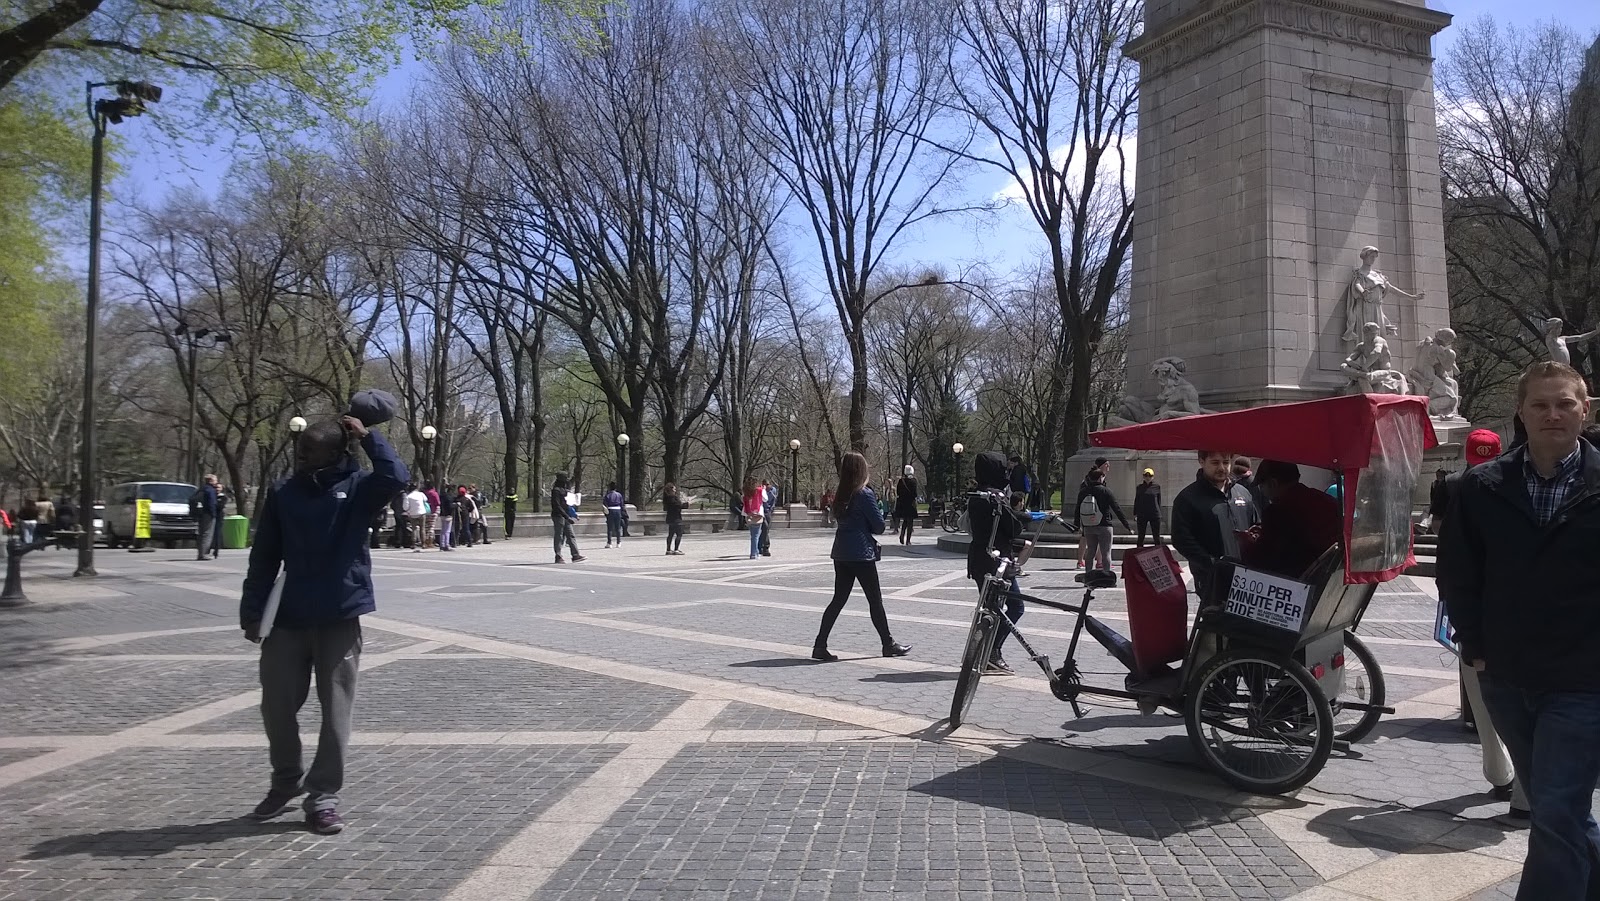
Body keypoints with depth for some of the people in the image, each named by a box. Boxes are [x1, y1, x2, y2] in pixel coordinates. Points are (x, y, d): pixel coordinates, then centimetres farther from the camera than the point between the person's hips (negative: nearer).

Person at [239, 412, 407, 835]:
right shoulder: (283, 493, 2)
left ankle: (323, 797, 15)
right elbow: (264, 556, 4)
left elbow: (395, 477, -26)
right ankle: (287, 781, 34)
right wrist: (251, 611, 1)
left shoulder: (356, 487, -5)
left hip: (341, 618, -3)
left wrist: (367, 437, -19)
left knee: (336, 711, 4)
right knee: (277, 705, 11)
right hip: (290, 618, 3)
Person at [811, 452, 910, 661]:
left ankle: (820, 646, 3)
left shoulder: (840, 495, 8)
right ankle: (889, 644, 16)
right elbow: (879, 526, -10)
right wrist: (879, 512, 10)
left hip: (841, 553, 7)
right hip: (861, 554, -7)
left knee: (838, 599, 9)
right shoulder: (865, 494, -12)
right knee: (875, 600, 5)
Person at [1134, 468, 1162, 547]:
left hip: (1154, 514, -1)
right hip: (1142, 514, 1)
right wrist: (1135, 514, 5)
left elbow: (1159, 500, 8)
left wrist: (1159, 513, 6)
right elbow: (1136, 501, 9)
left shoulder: (1157, 486, 3)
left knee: (1156, 536, 3)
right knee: (1141, 536, 5)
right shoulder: (1139, 487, 5)